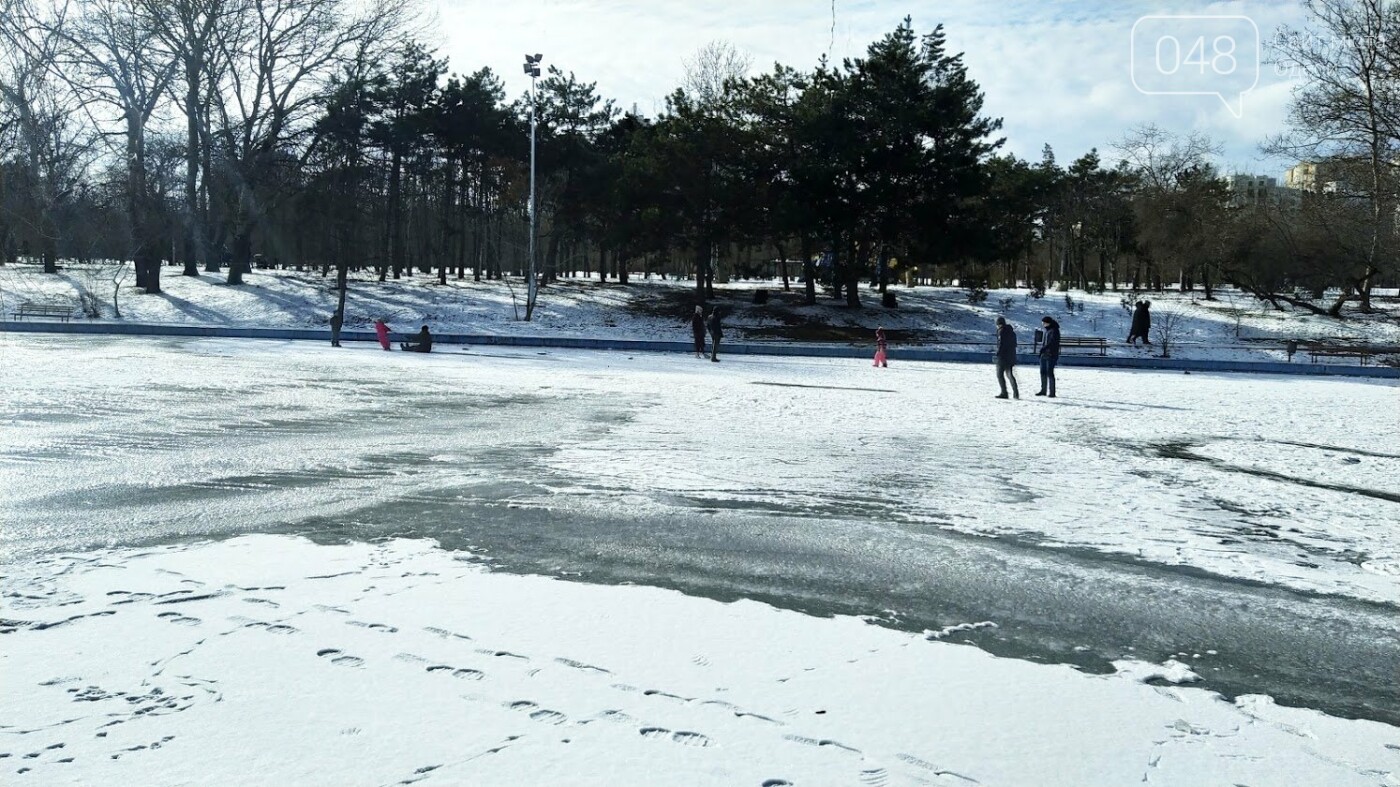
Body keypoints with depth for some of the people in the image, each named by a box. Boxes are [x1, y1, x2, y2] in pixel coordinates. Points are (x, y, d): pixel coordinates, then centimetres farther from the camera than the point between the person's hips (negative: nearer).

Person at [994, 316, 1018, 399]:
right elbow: (1014, 344, 15)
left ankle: (1004, 393, -3)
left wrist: (997, 353, -11)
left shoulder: (1001, 331, -11)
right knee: (1010, 374, 14)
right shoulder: (1012, 331, 13)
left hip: (1003, 356, -8)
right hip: (1011, 356, 8)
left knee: (1000, 374, 1)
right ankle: (1016, 392, 6)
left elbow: (1001, 344, -18)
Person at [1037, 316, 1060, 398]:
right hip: (1044, 355, 9)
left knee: (1050, 373, -9)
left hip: (1051, 355, -9)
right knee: (1043, 372, 12)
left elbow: (1052, 342, -23)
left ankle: (1052, 392, -5)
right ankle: (1043, 390, 23)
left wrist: (1044, 348, -31)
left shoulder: (1054, 330, -12)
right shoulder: (1046, 330, 15)